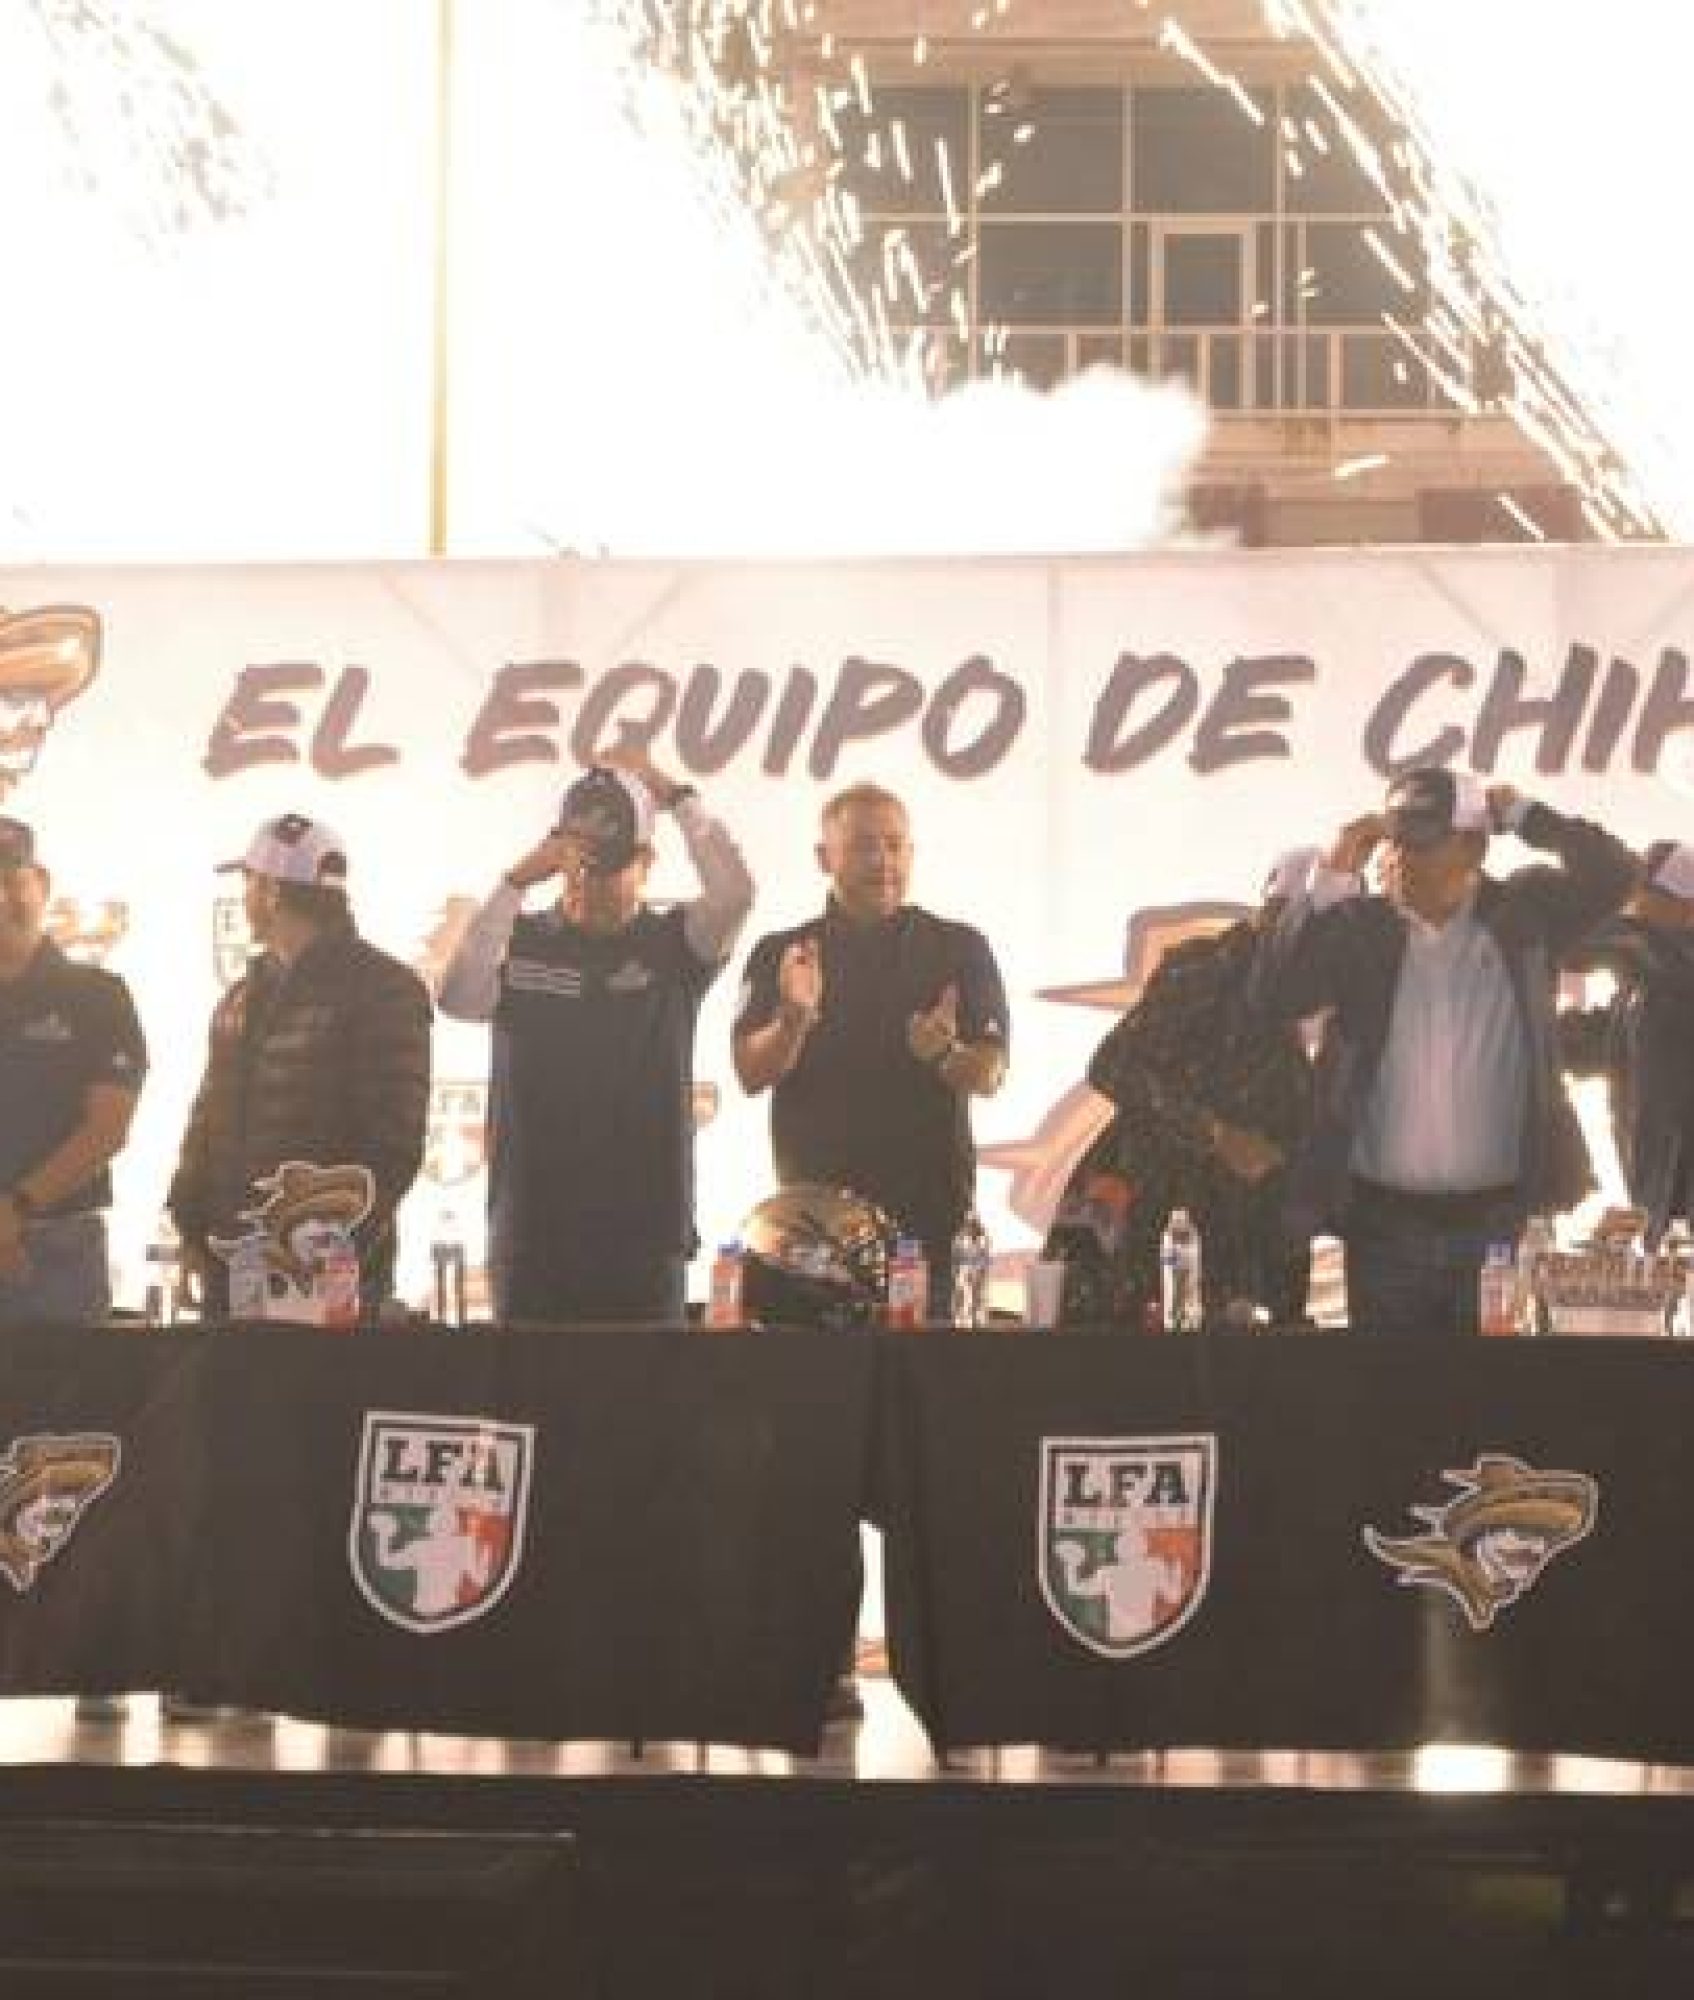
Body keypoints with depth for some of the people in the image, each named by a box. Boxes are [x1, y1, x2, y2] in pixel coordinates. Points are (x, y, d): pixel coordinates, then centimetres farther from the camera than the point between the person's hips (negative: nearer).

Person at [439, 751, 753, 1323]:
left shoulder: (672, 944, 5)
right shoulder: (520, 943, 6)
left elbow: (734, 894, -13)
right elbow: (458, 998, -12)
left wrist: (674, 795, -8)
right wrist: (517, 881, -16)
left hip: (646, 1232, -1)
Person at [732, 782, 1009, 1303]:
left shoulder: (959, 950, 6)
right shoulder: (779, 954, 8)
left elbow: (988, 1077, 2)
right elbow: (751, 1075, 0)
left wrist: (943, 1053, -20)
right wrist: (794, 1020, -20)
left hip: (932, 1210, 0)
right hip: (814, 1207, 0)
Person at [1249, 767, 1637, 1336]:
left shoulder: (1521, 915, 2)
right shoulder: (1360, 927, 1)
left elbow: (1613, 873, -8)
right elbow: (1274, 990, -9)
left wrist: (1520, 814, -9)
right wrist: (1334, 876, -14)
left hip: (1500, 1218, -1)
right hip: (1382, 1218, 1)